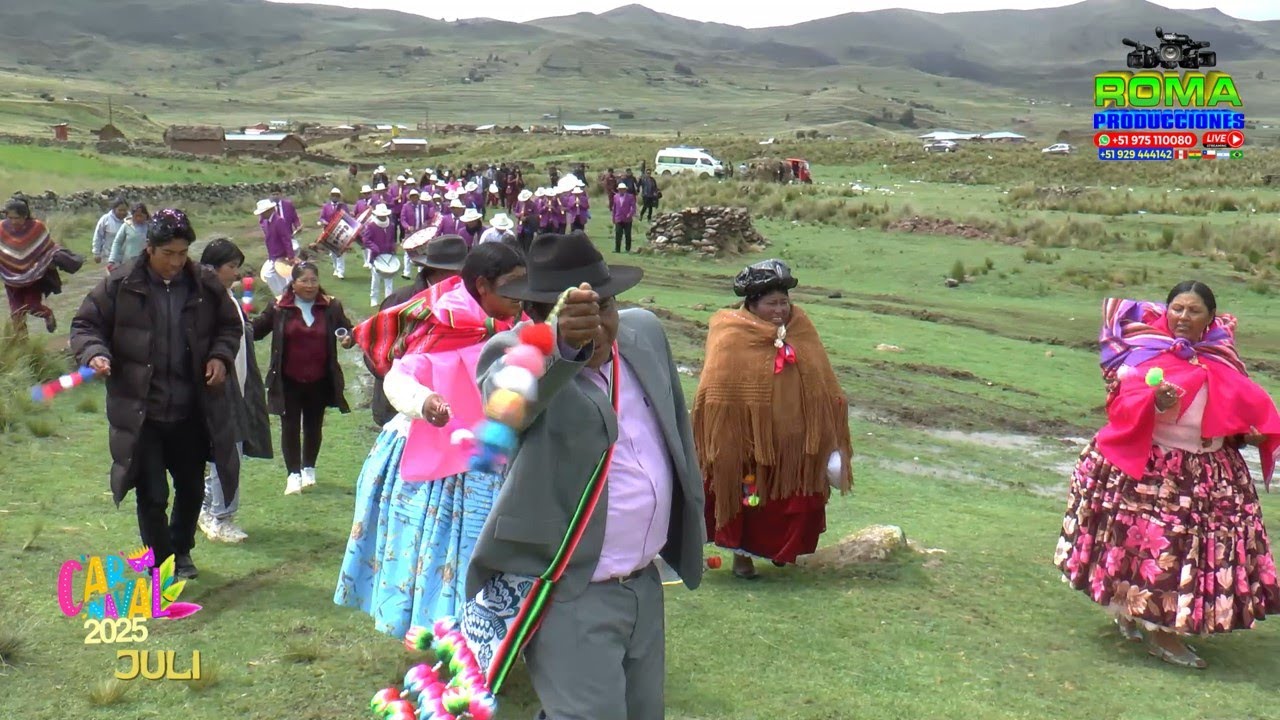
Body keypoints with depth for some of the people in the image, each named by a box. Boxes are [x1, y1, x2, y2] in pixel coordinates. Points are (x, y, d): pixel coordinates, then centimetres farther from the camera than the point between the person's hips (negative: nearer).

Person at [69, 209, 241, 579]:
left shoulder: (205, 285, -1)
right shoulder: (119, 285, -8)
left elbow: (229, 325, 13)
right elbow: (85, 324, -1)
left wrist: (221, 356, -6)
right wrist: (94, 353, -21)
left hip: (191, 412, 3)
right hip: (141, 413, -3)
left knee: (192, 489, 16)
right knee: (152, 495, -1)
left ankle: (181, 551, 40)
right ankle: (160, 564, 19)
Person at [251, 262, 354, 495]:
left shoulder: (331, 306, -2)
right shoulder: (279, 307, -5)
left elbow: (347, 329, 10)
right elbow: (256, 331, -1)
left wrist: (348, 338, -14)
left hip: (319, 381, 2)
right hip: (288, 381, -2)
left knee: (314, 426, 14)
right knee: (290, 427, 2)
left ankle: (309, 469, 33)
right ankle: (293, 474, 12)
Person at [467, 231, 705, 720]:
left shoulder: (645, 331, 1)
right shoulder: (513, 351, -18)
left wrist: (688, 530, 20)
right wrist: (563, 345, -63)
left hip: (644, 585, 7)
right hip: (569, 596, -7)